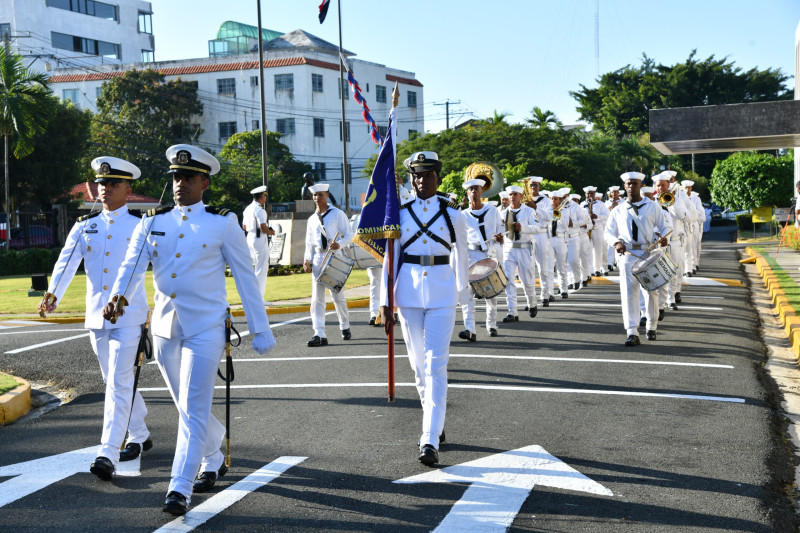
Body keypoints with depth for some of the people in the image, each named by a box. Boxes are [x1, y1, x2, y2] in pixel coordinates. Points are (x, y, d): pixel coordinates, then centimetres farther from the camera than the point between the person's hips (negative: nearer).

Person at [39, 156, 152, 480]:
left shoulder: (142, 225, -1)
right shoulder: (84, 226, 7)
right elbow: (66, 263, -5)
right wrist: (53, 294, -22)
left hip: (129, 316, -5)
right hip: (95, 316, 5)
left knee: (118, 384, -11)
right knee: (115, 381, 16)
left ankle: (107, 454, -12)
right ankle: (140, 436, 33)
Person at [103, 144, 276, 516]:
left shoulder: (223, 224, -2)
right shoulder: (152, 223, 7)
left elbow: (246, 279, 0)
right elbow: (132, 265, -7)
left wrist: (261, 332, 0)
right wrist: (118, 296, -29)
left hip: (205, 329, -4)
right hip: (165, 328, 5)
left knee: (193, 408, -9)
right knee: (186, 406, 16)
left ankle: (180, 489, -5)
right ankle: (214, 461, 38)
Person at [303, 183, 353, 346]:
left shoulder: (337, 214, 1)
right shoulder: (312, 219, 14)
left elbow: (349, 234, 0)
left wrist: (339, 244, -20)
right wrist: (307, 260, 4)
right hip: (318, 259, 4)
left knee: (338, 296, 2)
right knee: (317, 299, -5)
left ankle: (345, 327, 25)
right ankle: (319, 335, -8)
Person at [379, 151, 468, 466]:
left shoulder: (452, 214, 2)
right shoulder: (400, 213, 4)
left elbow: (460, 257, 10)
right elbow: (390, 258, 4)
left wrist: (461, 295, 15)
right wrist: (385, 304, 0)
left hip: (441, 294, -2)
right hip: (408, 293, 2)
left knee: (435, 366, -11)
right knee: (418, 364, 11)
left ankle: (430, 441, -13)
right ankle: (436, 424, 31)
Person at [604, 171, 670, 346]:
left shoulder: (653, 207, 10)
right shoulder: (618, 211, 13)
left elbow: (665, 226, 8)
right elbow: (608, 233, 12)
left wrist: (664, 237, -15)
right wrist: (616, 242, -10)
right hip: (628, 255, 0)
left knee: (652, 291, 8)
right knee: (628, 292, -13)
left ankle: (651, 327, 26)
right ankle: (632, 333, -18)